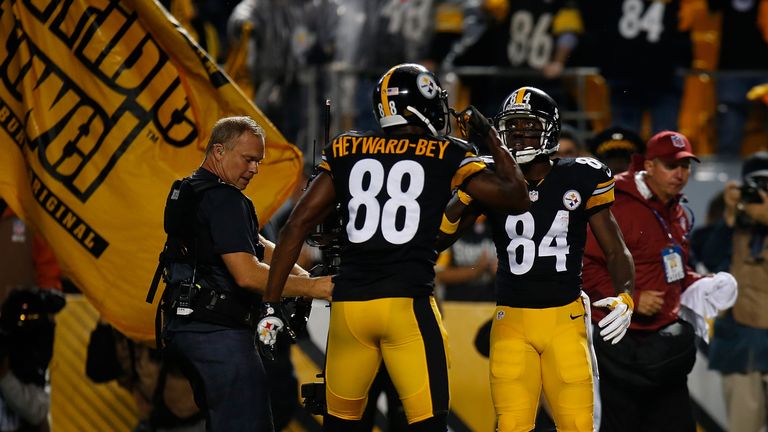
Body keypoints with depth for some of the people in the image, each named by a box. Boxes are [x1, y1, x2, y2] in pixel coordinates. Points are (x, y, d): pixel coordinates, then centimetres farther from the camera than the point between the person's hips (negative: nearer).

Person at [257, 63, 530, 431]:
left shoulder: (347, 151, 12)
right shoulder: (445, 155, 4)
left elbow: (298, 225, 9)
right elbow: (517, 199, 11)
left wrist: (270, 304, 12)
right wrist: (491, 137, 25)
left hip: (348, 304, 3)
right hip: (408, 303, -3)